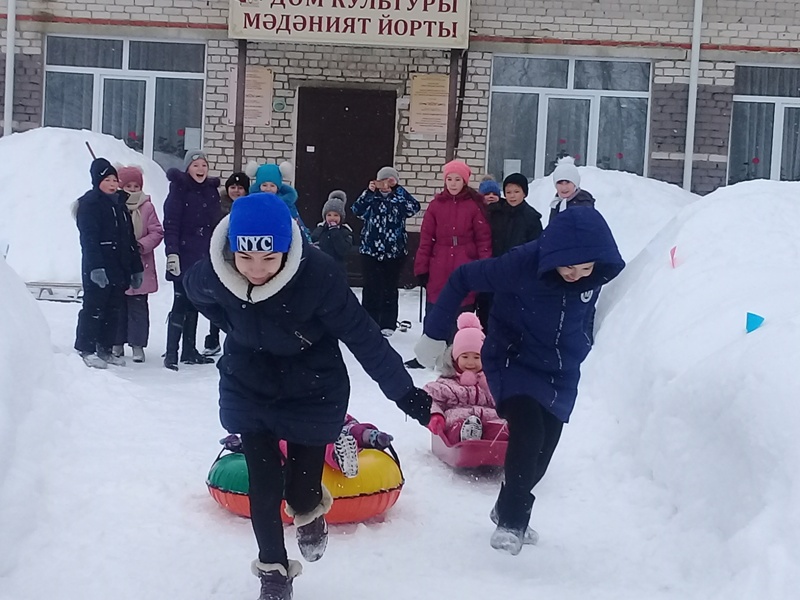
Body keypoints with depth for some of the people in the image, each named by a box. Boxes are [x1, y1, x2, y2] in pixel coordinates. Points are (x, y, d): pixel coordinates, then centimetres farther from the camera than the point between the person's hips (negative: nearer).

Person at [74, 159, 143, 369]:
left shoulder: (119, 203, 17)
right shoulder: (89, 203, -6)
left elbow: (129, 239, 18)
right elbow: (88, 239, -16)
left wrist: (136, 268, 15)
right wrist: (96, 267, -24)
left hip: (119, 268, 8)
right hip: (98, 268, -7)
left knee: (113, 310, 10)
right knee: (94, 308, -4)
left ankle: (105, 349, 18)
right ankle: (86, 350, 3)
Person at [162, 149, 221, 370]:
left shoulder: (212, 191, 12)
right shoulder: (179, 190, -6)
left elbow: (217, 224, 16)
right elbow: (170, 225, -12)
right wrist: (172, 253, -19)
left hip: (205, 258, 6)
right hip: (184, 257, -6)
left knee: (194, 304, 12)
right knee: (181, 303, -7)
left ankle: (189, 351, 19)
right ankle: (171, 353, -3)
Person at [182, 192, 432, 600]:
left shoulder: (319, 274, -34)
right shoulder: (212, 274, -24)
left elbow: (363, 336, -24)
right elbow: (195, 290, 2)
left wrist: (405, 393, -18)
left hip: (313, 390, -2)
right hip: (248, 387, 2)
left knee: (302, 487, 6)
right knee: (263, 484, 4)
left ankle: (309, 511, 45)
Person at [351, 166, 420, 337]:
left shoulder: (400, 195, 3)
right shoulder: (371, 196, 5)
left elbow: (414, 208, -15)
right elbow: (357, 210, -10)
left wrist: (398, 190, -15)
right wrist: (368, 192, -15)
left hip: (395, 251, 0)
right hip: (370, 249, 1)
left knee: (390, 288, 5)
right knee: (371, 287, 2)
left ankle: (388, 324, 11)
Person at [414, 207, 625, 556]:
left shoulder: (598, 274, -15)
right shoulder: (524, 264, -29)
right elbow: (463, 279, -19)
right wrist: (434, 334, -14)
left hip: (560, 373, 4)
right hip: (514, 363, -4)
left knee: (543, 451, 7)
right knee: (528, 435, -21)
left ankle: (509, 510, 31)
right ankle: (511, 521, -6)